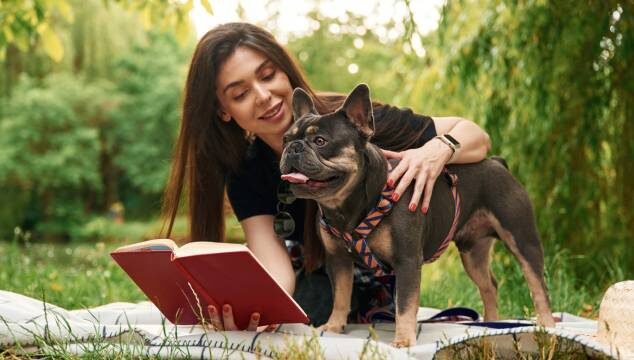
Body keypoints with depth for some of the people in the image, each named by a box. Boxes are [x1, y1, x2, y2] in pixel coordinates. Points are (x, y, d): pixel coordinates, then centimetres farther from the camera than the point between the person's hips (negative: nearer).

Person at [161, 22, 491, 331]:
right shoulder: (244, 173, -16)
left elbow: (477, 137, -16)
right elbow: (275, 270, -28)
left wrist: (437, 151, -41)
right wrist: (256, 311, -53)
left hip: (377, 282, -2)